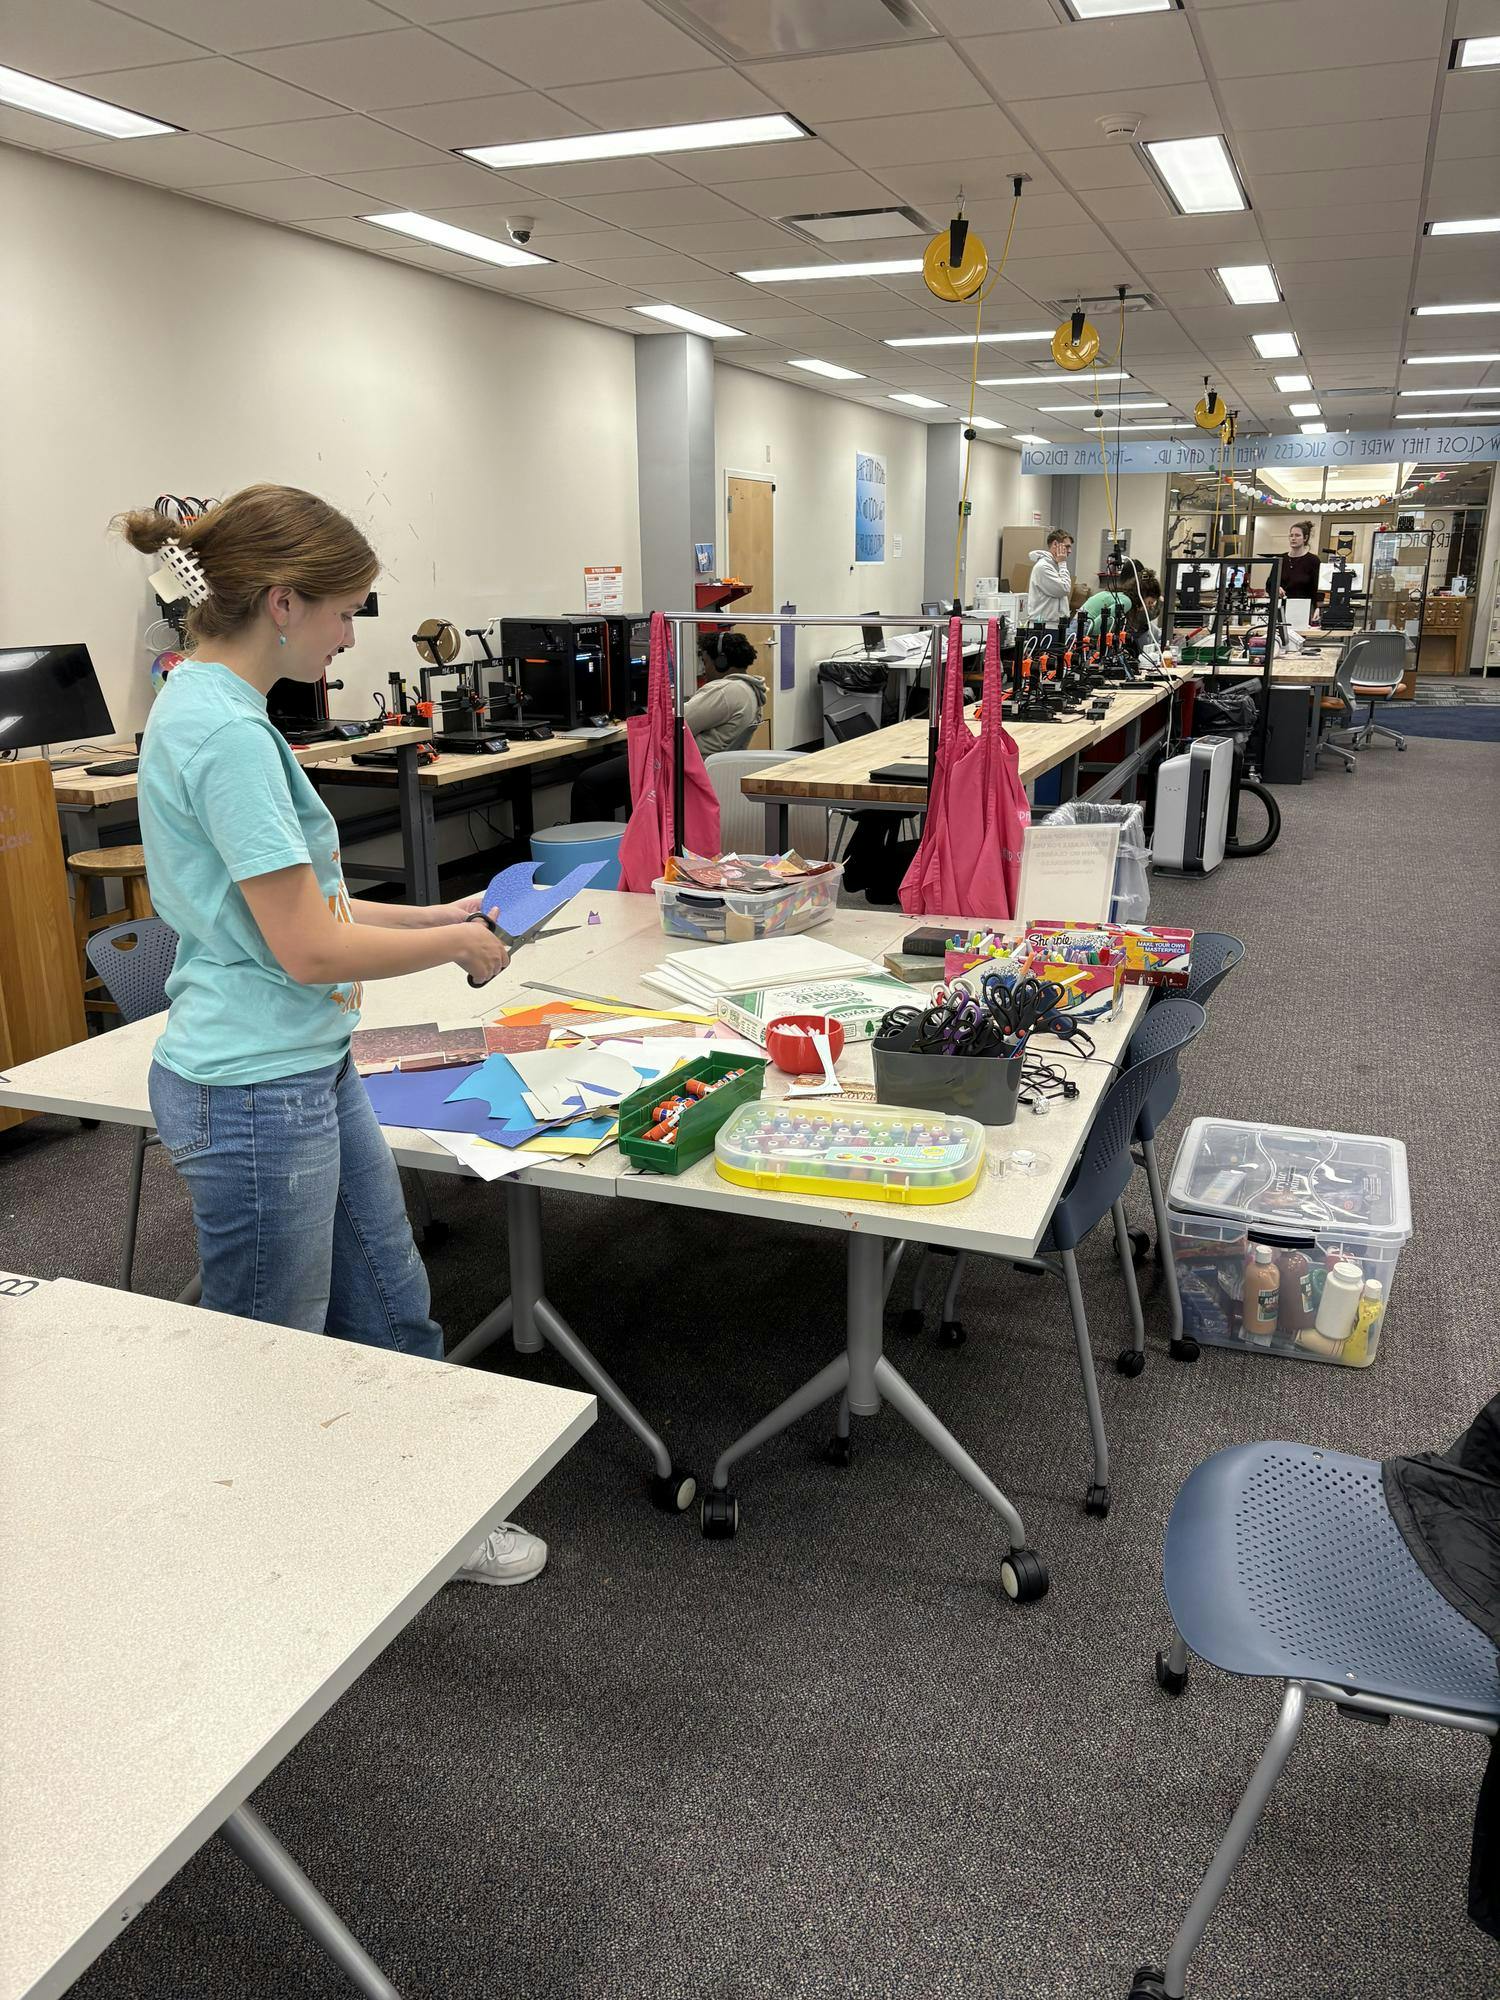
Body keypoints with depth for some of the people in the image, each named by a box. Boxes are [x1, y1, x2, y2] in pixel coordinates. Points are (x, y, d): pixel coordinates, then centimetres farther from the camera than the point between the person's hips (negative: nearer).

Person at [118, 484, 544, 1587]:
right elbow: (307, 948, -24)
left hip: (313, 1072, 10)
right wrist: (459, 946, -9)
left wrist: (438, 915, 9)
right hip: (254, 1093, -10)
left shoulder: (216, 710, 9)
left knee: (390, 1307, 21)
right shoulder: (224, 731, -22)